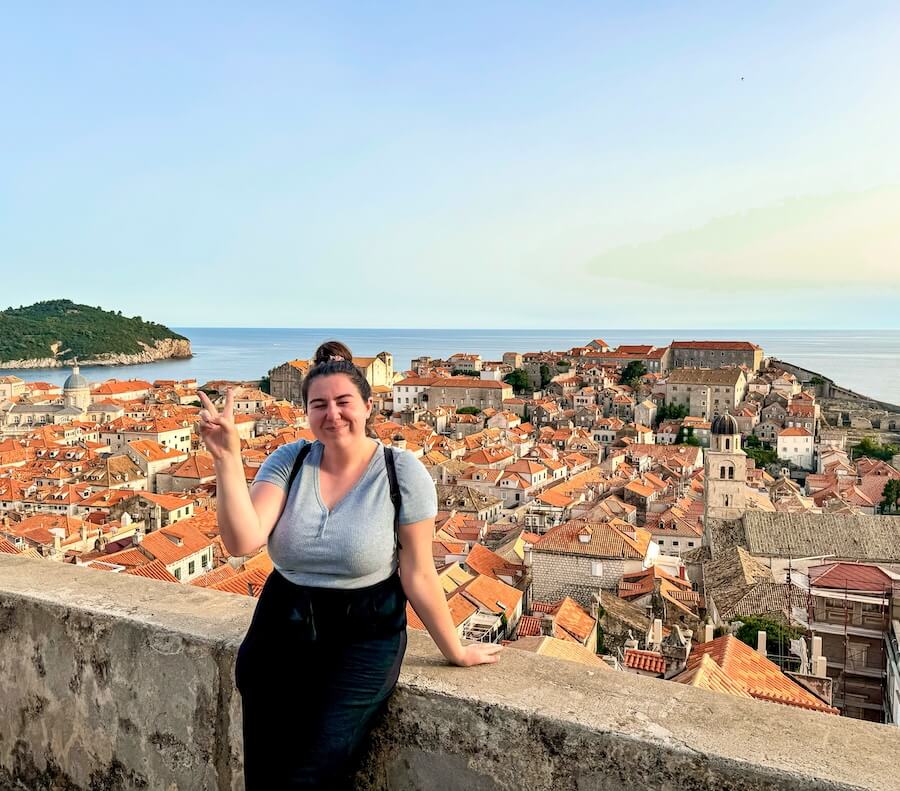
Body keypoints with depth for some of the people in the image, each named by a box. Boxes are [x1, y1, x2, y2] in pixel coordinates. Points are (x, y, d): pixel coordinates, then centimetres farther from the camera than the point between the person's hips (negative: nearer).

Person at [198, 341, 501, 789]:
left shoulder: (401, 472, -14)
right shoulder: (289, 461, -5)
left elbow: (418, 575, -7)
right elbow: (242, 540, -19)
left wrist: (455, 651, -1)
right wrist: (227, 457, -27)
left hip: (363, 639, -3)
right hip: (281, 631, 4)